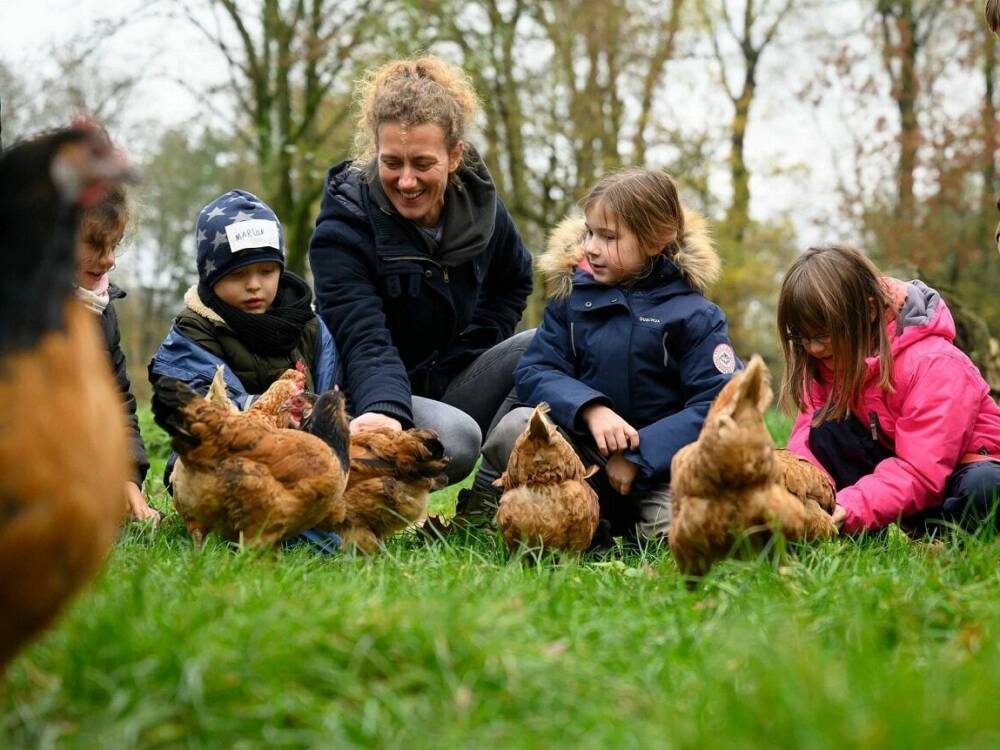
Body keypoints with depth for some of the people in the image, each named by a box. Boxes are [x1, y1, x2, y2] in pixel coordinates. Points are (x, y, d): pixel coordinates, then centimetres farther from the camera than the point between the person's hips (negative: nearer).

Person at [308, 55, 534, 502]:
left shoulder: (478, 202, -3)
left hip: (453, 390, 6)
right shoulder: (342, 229, -19)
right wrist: (384, 411, -51)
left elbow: (515, 280, 18)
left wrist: (471, 353, 3)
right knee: (455, 437, -36)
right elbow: (365, 343, -30)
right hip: (377, 402, -6)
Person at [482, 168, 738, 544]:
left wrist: (637, 456, -20)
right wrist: (591, 409, -23)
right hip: (583, 451, 2)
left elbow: (718, 404, -12)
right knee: (514, 428, -26)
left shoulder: (693, 314, -4)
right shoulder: (572, 295, 5)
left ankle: (629, 527, 3)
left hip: (659, 461, -2)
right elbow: (534, 371, -2)